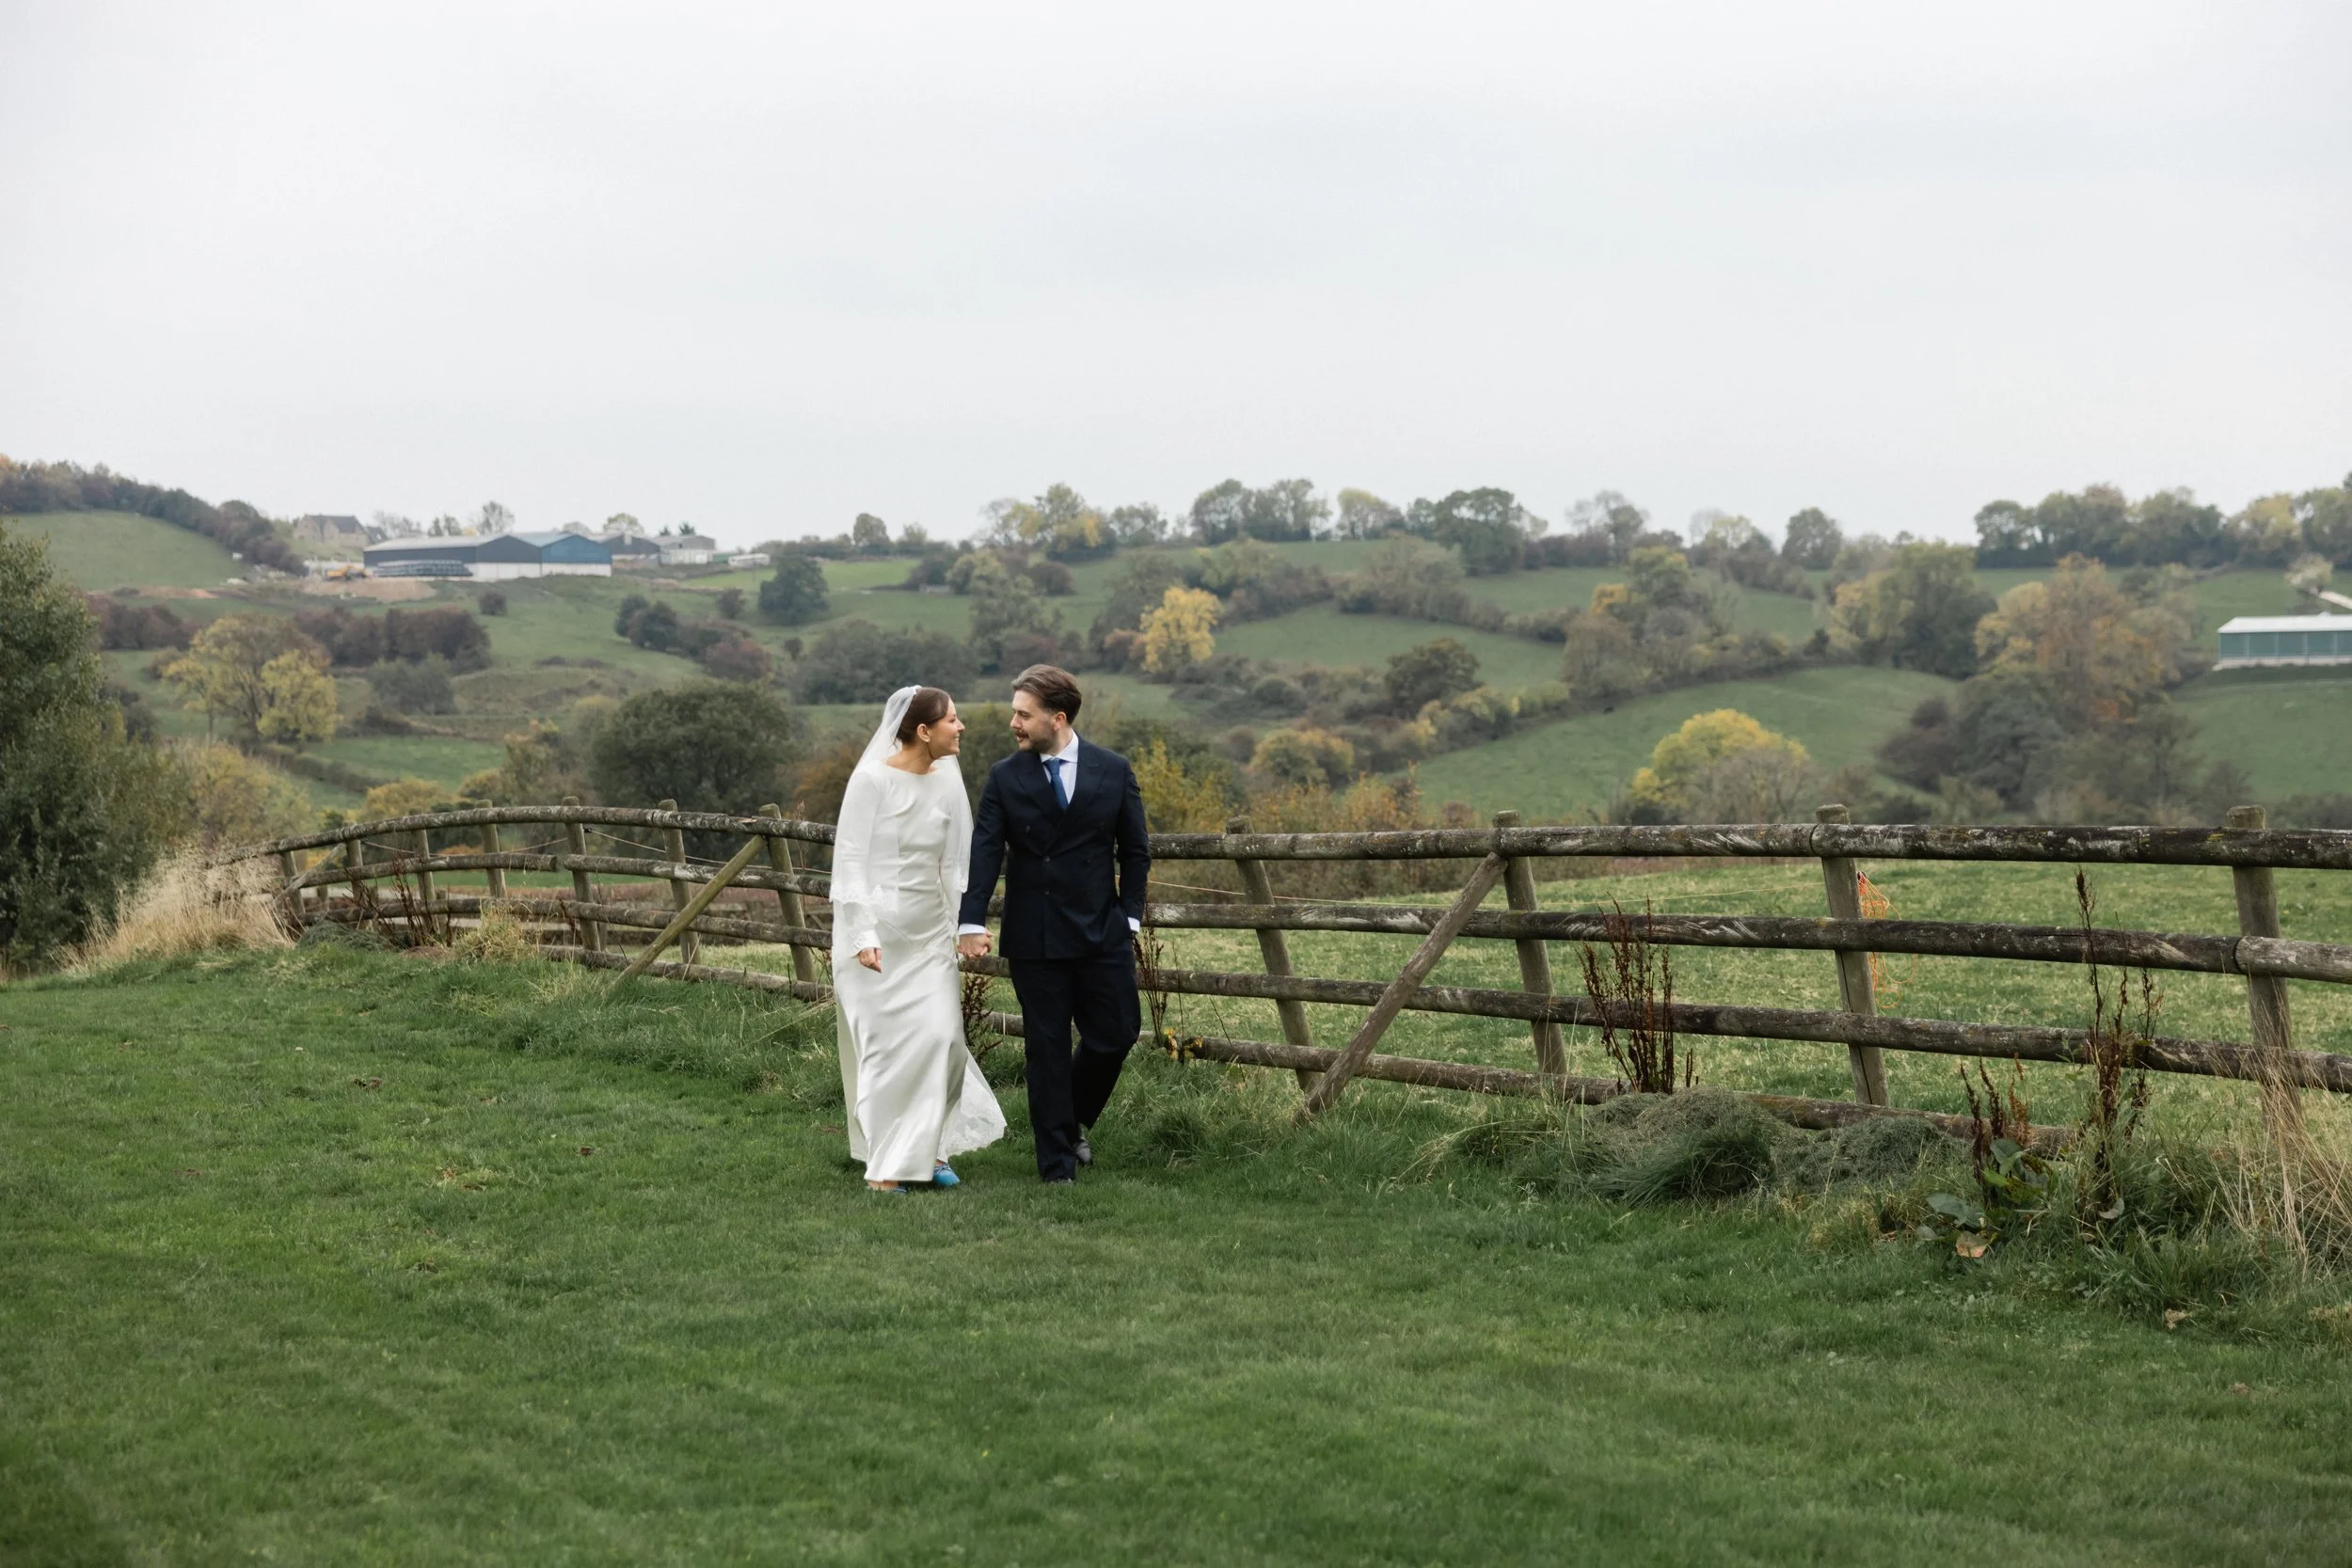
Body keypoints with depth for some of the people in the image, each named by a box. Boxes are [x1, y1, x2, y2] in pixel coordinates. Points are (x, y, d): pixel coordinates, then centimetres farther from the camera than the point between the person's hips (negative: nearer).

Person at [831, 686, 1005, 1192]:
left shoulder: (948, 781, 3)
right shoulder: (872, 779, -12)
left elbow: (954, 863, 10)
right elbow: (849, 861, -11)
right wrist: (862, 936, -17)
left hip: (930, 931, 5)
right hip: (877, 929, -5)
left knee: (941, 1037, -2)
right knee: (886, 1043, -1)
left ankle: (926, 1149, 15)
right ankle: (884, 1166, 8)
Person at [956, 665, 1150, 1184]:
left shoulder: (1113, 771, 2)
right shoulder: (1005, 778, -1)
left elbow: (1135, 850, 8)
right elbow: (984, 852, -7)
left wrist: (1129, 917, -1)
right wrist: (972, 922, -19)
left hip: (1102, 932, 1)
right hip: (1034, 939, -1)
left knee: (1115, 1034, 2)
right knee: (1047, 1049, 3)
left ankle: (1073, 1120, 29)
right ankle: (1057, 1163, 10)